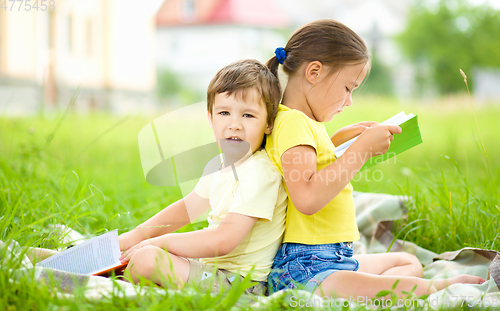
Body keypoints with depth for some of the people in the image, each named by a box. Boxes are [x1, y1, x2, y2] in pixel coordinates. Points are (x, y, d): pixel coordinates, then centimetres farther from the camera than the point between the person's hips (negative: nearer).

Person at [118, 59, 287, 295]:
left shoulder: (259, 172, -21)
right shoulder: (220, 165, 10)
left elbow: (224, 240, -27)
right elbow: (187, 207, 24)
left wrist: (158, 242, -18)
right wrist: (137, 235, 11)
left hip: (241, 282, -10)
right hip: (215, 266, 10)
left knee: (146, 258, -23)